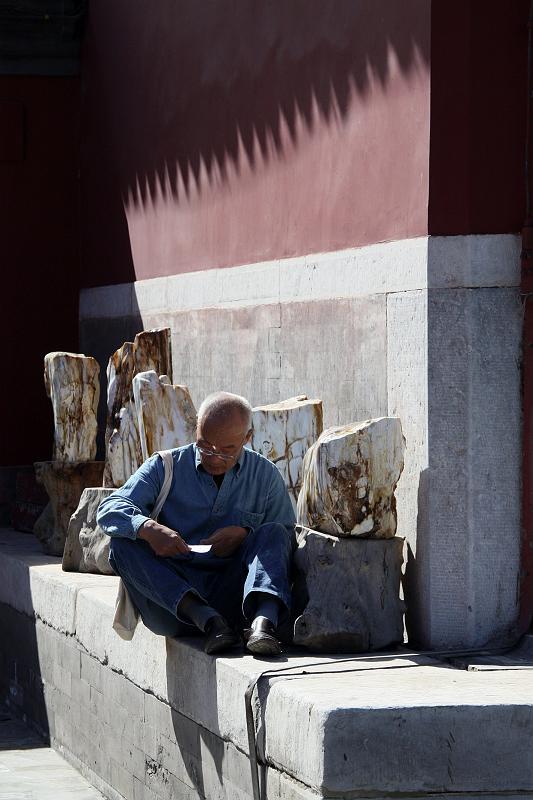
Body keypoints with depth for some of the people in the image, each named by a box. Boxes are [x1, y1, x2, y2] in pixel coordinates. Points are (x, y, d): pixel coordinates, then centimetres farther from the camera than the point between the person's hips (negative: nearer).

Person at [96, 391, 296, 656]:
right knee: (123, 542, -23)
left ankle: (263, 620, -47)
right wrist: (148, 529, -25)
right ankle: (208, 621, -40)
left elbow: (287, 535, 9)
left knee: (273, 533, -19)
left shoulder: (265, 475, 12)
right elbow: (110, 510, -3)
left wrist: (246, 535, -12)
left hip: (232, 595, 0)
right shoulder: (165, 466, 8)